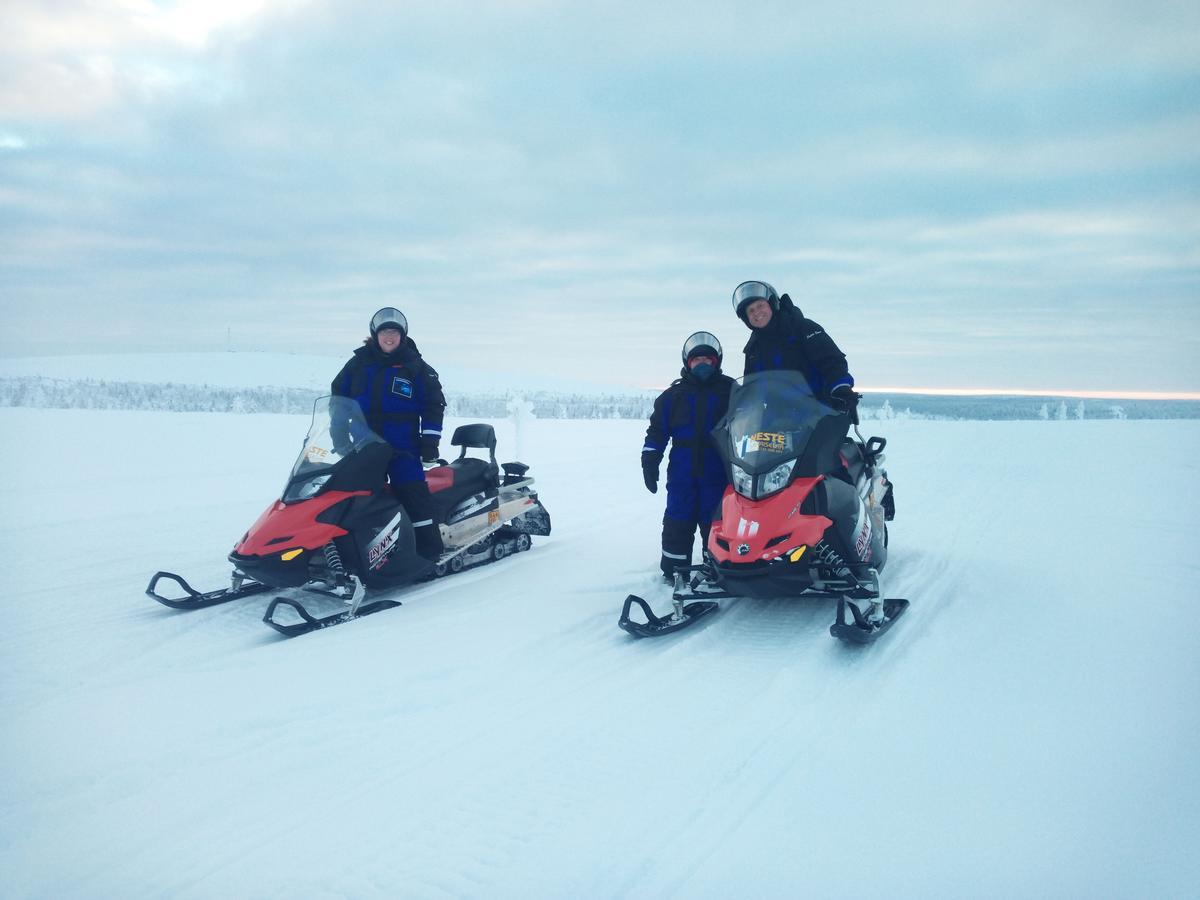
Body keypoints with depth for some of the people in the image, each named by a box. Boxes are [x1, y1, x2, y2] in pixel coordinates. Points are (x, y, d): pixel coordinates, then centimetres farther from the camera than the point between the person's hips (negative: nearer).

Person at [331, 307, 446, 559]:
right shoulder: (359, 363, 9)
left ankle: (431, 553, -7)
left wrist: (430, 440, -6)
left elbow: (434, 404, 2)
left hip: (403, 447, -3)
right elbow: (338, 397, 16)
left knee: (415, 499, -11)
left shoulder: (416, 367, 1)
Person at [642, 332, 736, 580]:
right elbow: (657, 430, 10)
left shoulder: (730, 390, 6)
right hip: (682, 474, 2)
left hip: (718, 473, -1)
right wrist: (649, 463, 3)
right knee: (678, 523, 4)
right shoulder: (674, 395, 9)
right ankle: (674, 569, 14)